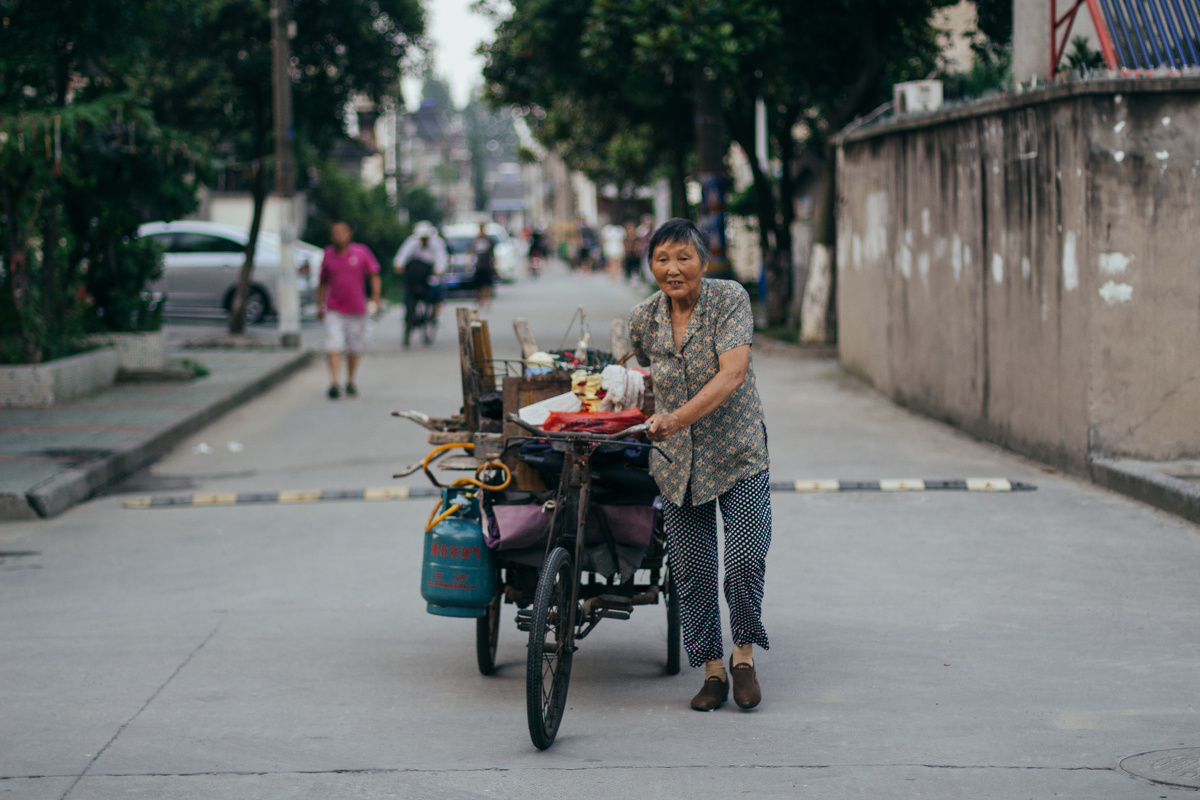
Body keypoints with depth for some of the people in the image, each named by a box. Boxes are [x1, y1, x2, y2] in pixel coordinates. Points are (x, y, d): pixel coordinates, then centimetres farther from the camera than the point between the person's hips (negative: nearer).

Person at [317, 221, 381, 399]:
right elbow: (323, 283, 15)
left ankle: (350, 382, 24)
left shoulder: (361, 253, 0)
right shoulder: (328, 255, 5)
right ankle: (333, 383, -19)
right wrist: (319, 306, 12)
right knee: (334, 346, -13)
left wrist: (375, 297, -12)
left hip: (357, 309, 0)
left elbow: (375, 276, 2)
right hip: (334, 310, 0)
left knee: (354, 349, 9)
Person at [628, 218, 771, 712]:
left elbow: (732, 374, -24)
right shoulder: (643, 319, -1)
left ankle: (744, 654, 12)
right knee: (691, 571, 2)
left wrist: (678, 418, -33)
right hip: (676, 461, 3)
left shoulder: (730, 300, -13)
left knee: (746, 560, -11)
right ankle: (712, 670, 15)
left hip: (737, 452, -3)